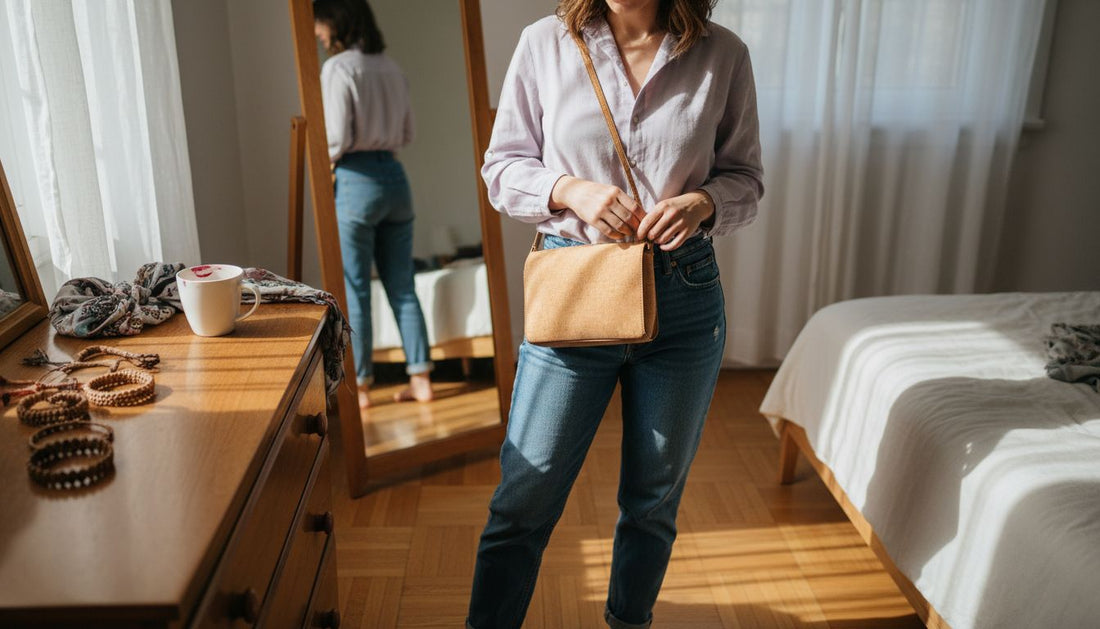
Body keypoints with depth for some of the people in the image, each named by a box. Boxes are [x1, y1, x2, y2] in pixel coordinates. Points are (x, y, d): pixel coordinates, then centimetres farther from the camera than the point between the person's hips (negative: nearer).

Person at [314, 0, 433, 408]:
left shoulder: (338, 68, -9)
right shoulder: (391, 67, 11)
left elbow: (337, 138, -14)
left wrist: (323, 162, 5)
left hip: (356, 181, -6)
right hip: (394, 176, 6)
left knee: (354, 291, 3)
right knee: (402, 287, 10)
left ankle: (359, 386, 11)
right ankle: (421, 378, 14)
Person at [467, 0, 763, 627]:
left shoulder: (723, 55, 1)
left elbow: (746, 176, 7)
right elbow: (502, 166, 3)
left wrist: (703, 203, -14)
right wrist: (571, 189, -16)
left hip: (684, 294, 2)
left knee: (654, 498, 17)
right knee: (524, 500, 1)